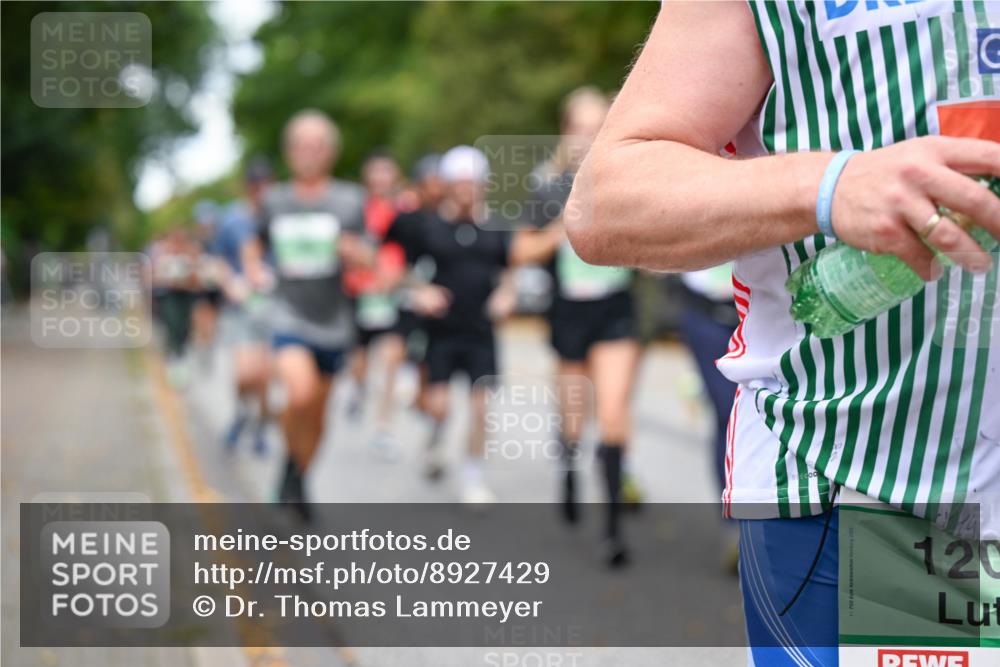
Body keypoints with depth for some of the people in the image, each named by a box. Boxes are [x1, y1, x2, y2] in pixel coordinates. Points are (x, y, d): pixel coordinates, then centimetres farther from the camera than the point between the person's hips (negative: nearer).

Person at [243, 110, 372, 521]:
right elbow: (255, 246, 20)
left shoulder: (349, 200, 0)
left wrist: (352, 250, -24)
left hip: (333, 321, 1)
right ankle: (291, 464, -1)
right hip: (289, 315, -1)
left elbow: (366, 261, -1)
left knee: (317, 414, 11)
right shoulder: (274, 201, 4)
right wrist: (253, 268, -2)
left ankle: (300, 482, 33)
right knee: (300, 394, -26)